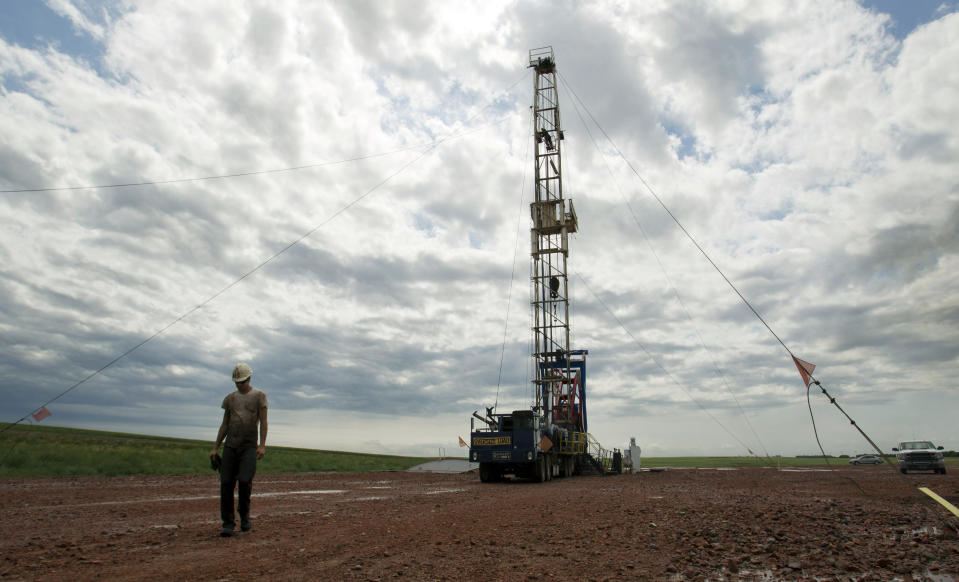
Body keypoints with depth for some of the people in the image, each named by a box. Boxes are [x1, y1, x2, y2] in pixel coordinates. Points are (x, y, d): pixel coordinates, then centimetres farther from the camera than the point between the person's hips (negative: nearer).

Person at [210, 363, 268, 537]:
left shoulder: (259, 396, 3)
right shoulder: (230, 398, 14)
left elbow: (263, 422, -4)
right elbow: (224, 425, 16)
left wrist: (262, 446, -15)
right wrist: (215, 448, 9)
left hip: (249, 446, -3)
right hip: (230, 445, 4)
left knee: (245, 480, -17)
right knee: (226, 483, -4)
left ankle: (244, 514, 9)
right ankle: (228, 524, 5)